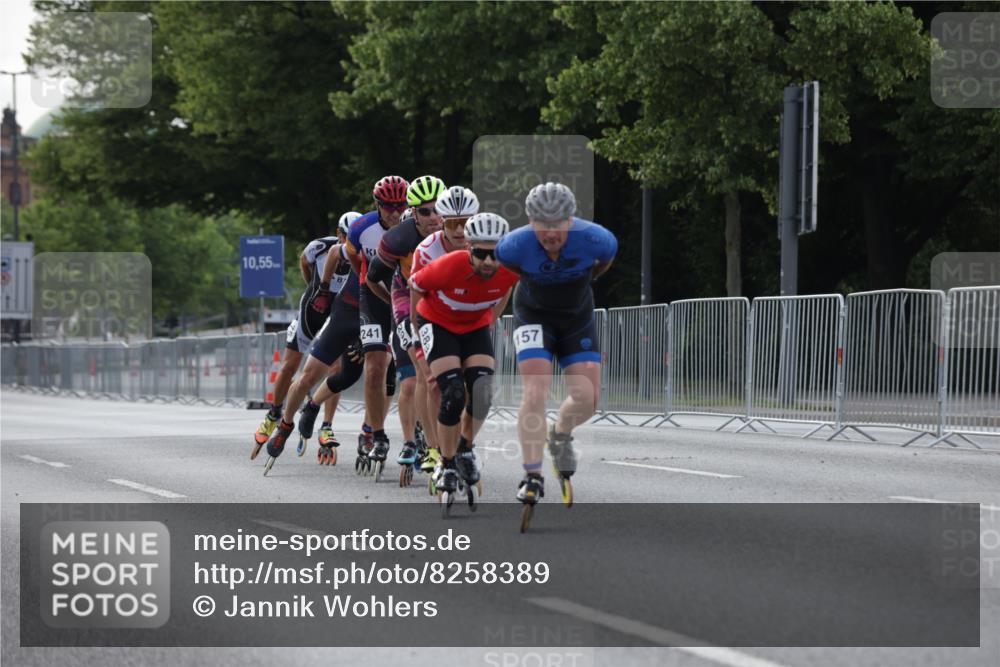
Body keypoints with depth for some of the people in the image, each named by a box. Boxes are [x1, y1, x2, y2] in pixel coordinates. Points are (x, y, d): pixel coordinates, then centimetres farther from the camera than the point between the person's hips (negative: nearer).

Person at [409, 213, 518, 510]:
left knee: (482, 391, -17)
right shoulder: (448, 267, -34)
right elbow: (415, 284, -12)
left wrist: (491, 319, 10)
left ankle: (466, 450, 9)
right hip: (438, 324, -3)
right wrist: (414, 330, -1)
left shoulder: (511, 271, -24)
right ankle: (447, 464, -3)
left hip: (476, 328, 3)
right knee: (454, 394, -21)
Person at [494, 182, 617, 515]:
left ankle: (560, 435, 27)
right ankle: (532, 478, -12)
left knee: (587, 397, -8)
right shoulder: (516, 244, -28)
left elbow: (607, 257, -1)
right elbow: (500, 260, -3)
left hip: (578, 318, 2)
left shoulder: (593, 238, -27)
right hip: (534, 317, -2)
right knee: (535, 393, -19)